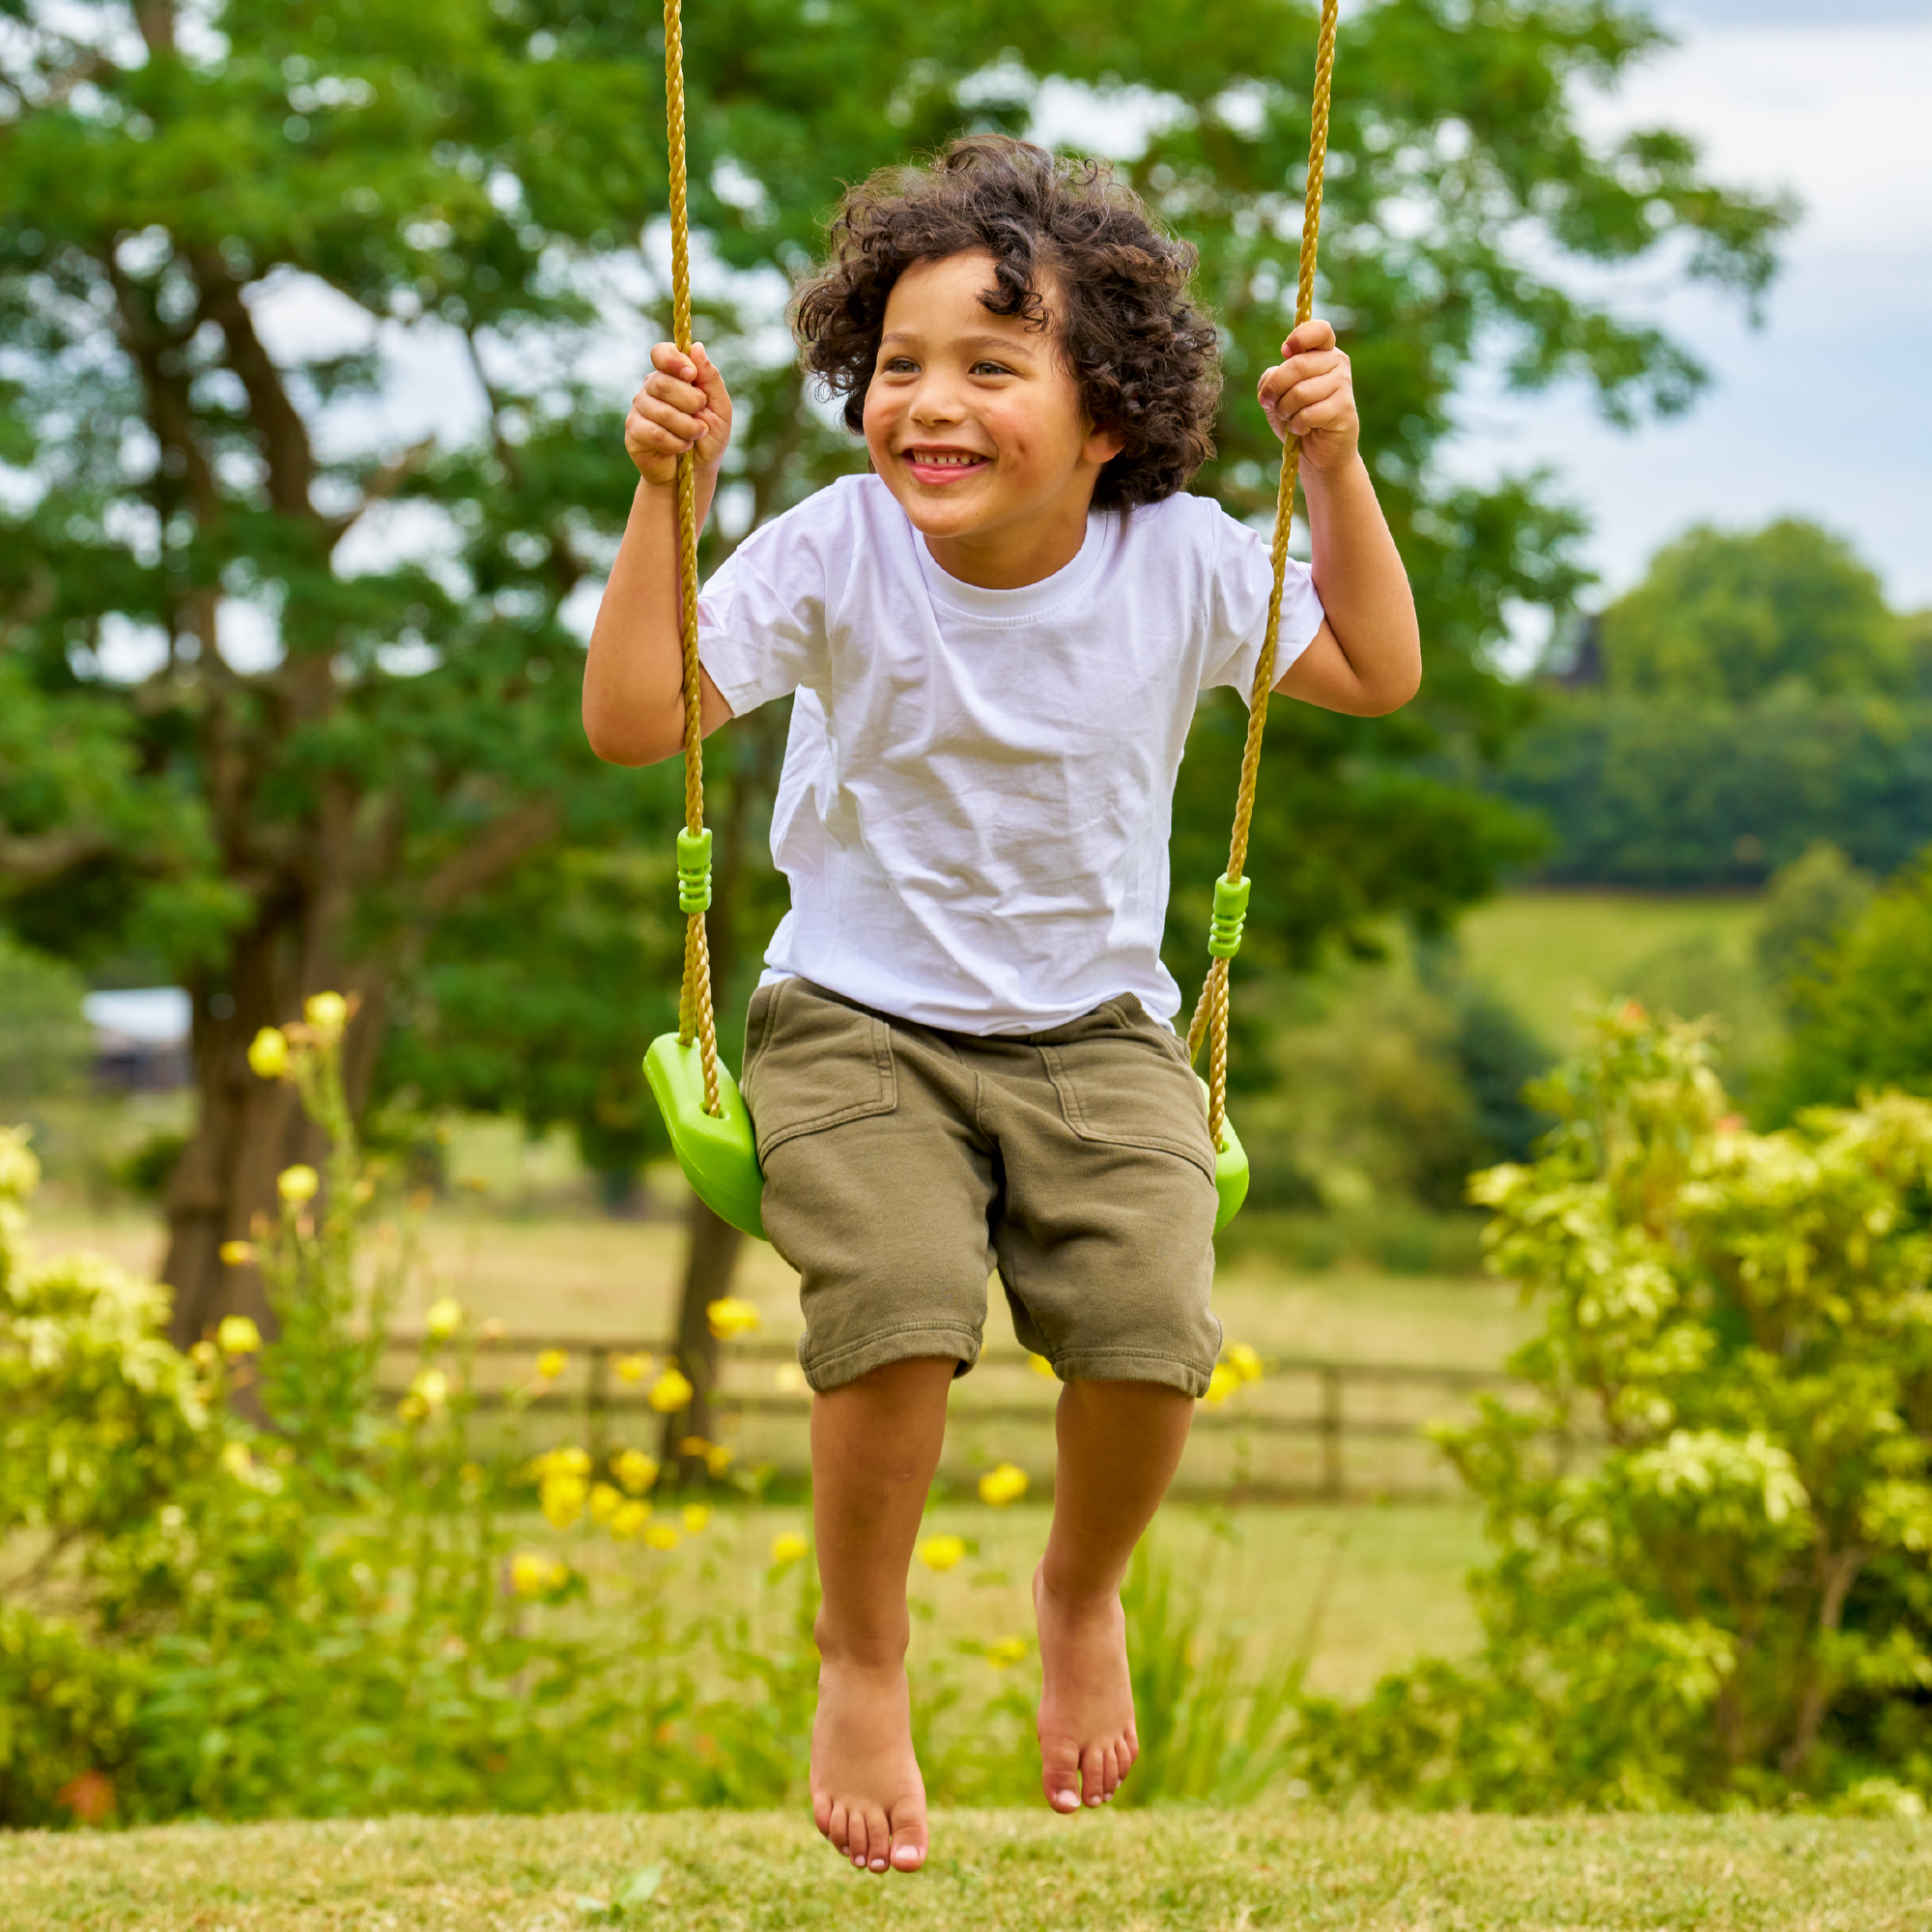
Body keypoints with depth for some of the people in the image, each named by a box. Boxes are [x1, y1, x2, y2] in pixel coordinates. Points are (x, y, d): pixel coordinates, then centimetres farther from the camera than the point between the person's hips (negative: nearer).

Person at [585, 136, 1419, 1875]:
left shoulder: (1179, 562, -6)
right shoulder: (834, 556, -12)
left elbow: (1377, 675, 8)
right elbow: (632, 717, -14)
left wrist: (1337, 468, -4)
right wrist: (663, 494, -22)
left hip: (1095, 1030, 2)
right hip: (859, 1024, -2)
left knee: (1150, 1333, -21)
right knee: (898, 1318, -28)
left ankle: (1084, 1598, 15)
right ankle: (862, 1661, 0)